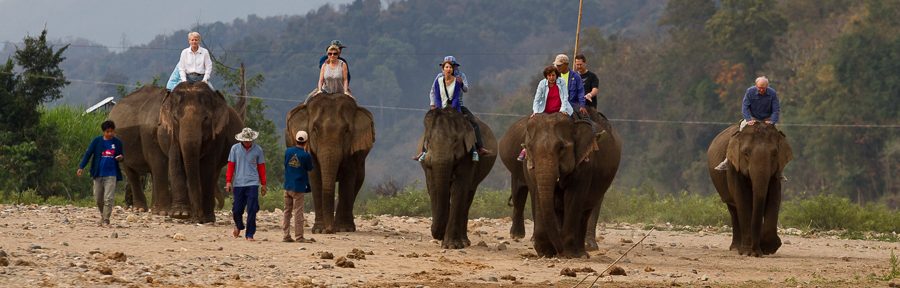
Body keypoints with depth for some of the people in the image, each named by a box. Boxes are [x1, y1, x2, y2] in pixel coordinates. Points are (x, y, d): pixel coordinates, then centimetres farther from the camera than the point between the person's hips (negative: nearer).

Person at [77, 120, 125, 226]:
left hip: (111, 175, -1)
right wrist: (81, 167, -10)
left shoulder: (117, 142, 5)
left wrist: (121, 157, -8)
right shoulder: (97, 141, 1)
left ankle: (106, 220, -8)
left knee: (109, 198, -10)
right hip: (98, 174, 1)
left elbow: (121, 155, 18)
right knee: (98, 199, 8)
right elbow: (88, 154, -1)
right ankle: (103, 215, 32)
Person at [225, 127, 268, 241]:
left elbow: (261, 167, 9)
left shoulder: (258, 150, 3)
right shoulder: (235, 149, 4)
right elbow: (231, 166, 5)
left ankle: (250, 234, -2)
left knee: (252, 210, -9)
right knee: (237, 210, 4)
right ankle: (238, 226, 34)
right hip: (238, 184, 1)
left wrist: (263, 184, 9)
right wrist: (228, 181, -2)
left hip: (252, 184, -1)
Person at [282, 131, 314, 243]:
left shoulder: (288, 151, 0)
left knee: (287, 211, 10)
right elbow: (309, 168, 4)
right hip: (298, 187, -4)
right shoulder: (306, 156, -12)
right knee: (298, 212, -1)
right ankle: (299, 237, 0)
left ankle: (286, 235, 8)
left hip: (287, 186, 4)